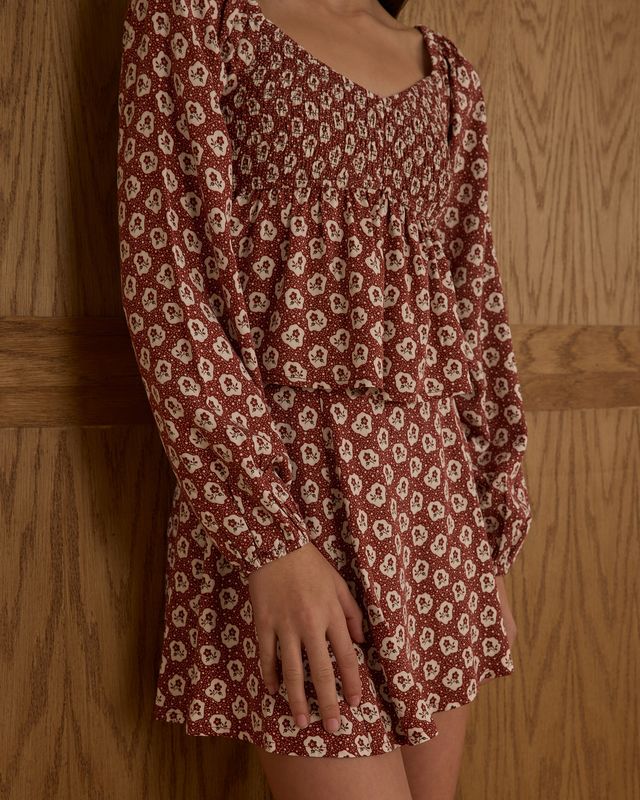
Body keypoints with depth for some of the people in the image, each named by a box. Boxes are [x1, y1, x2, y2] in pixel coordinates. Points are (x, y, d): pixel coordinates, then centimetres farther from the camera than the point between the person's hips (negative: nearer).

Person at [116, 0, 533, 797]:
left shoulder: (447, 71, 15)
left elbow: (474, 300, 13)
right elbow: (164, 282, -9)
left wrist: (494, 545, 9)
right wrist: (268, 537, -17)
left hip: (439, 483, 6)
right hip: (286, 473, -5)